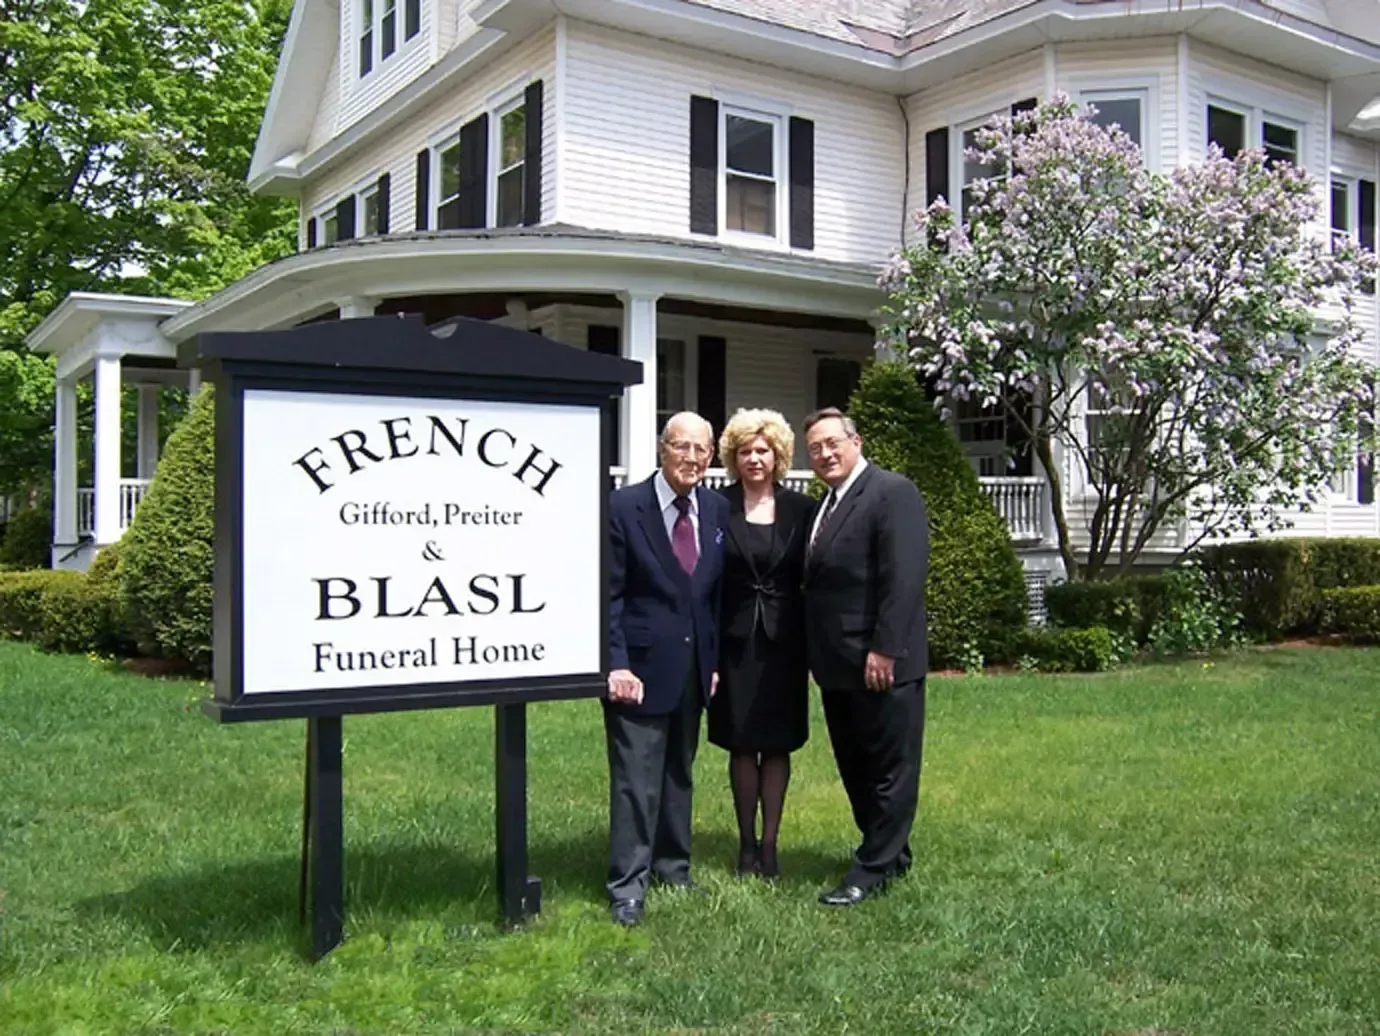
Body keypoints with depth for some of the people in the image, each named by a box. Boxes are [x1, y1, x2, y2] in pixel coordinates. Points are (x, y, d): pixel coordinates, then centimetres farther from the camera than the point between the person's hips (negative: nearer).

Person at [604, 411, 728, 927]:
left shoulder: (717, 510, 5)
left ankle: (672, 866, 31)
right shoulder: (624, 507, -10)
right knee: (636, 779, -2)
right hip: (641, 667, -5)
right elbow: (608, 594, -11)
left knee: (679, 774, 17)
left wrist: (715, 659, 7)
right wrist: (615, 665, -16)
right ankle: (627, 886, 9)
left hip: (694, 667, 5)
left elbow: (718, 591, 11)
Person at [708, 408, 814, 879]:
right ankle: (746, 841, 21)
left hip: (783, 641, 1)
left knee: (778, 744, 7)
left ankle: (769, 842, 18)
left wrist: (812, 648, -2)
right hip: (735, 640, -1)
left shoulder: (800, 508, 1)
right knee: (741, 744, 8)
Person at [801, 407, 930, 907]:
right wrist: (816, 654, 11)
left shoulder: (893, 492, -10)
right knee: (854, 767, 16)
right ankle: (889, 853, 30)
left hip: (882, 663, -9)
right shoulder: (825, 505, 16)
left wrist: (885, 650, -22)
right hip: (837, 664, 9)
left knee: (889, 767, 3)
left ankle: (875, 867, 12)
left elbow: (904, 578, -18)